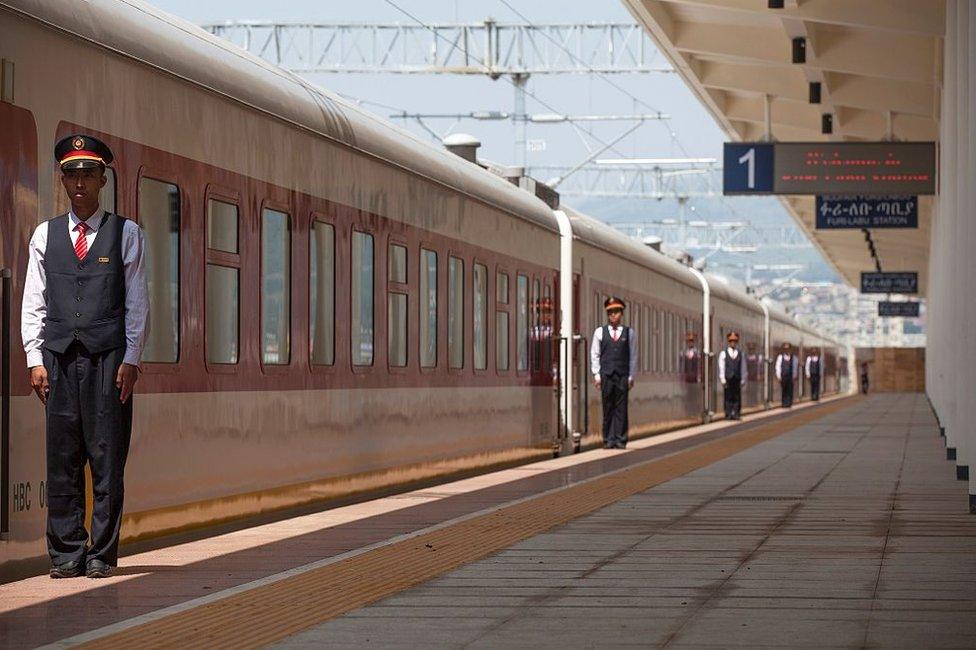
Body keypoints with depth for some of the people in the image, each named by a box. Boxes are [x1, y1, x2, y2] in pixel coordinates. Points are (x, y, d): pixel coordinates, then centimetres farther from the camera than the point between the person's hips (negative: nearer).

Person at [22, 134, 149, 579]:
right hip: (59, 358, 2)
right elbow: (33, 303, 12)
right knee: (62, 459, 0)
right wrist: (35, 359, 3)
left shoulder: (125, 233, 9)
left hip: (109, 358, -2)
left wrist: (131, 360, -3)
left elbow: (137, 303, 6)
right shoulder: (45, 235, 14)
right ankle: (66, 554, 5)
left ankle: (102, 554, 2)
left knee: (107, 459, -3)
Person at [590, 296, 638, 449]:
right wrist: (596, 375, 2)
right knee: (608, 408, 1)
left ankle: (620, 440, 2)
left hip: (623, 375, 0)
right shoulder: (600, 332, 8)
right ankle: (608, 440, 4)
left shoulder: (629, 333, 8)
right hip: (606, 374, 0)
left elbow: (633, 356, 8)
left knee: (621, 408, -1)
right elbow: (595, 355, 9)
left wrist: (631, 376, 2)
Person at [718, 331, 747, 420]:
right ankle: (728, 415, 0)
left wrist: (743, 379, 5)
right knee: (728, 397, -2)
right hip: (728, 378, -1)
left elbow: (743, 367, 11)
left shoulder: (741, 354, 12)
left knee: (737, 397, -1)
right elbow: (721, 367, 3)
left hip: (737, 378, 1)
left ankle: (736, 414, 1)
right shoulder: (723, 353, 7)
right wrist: (722, 379, -5)